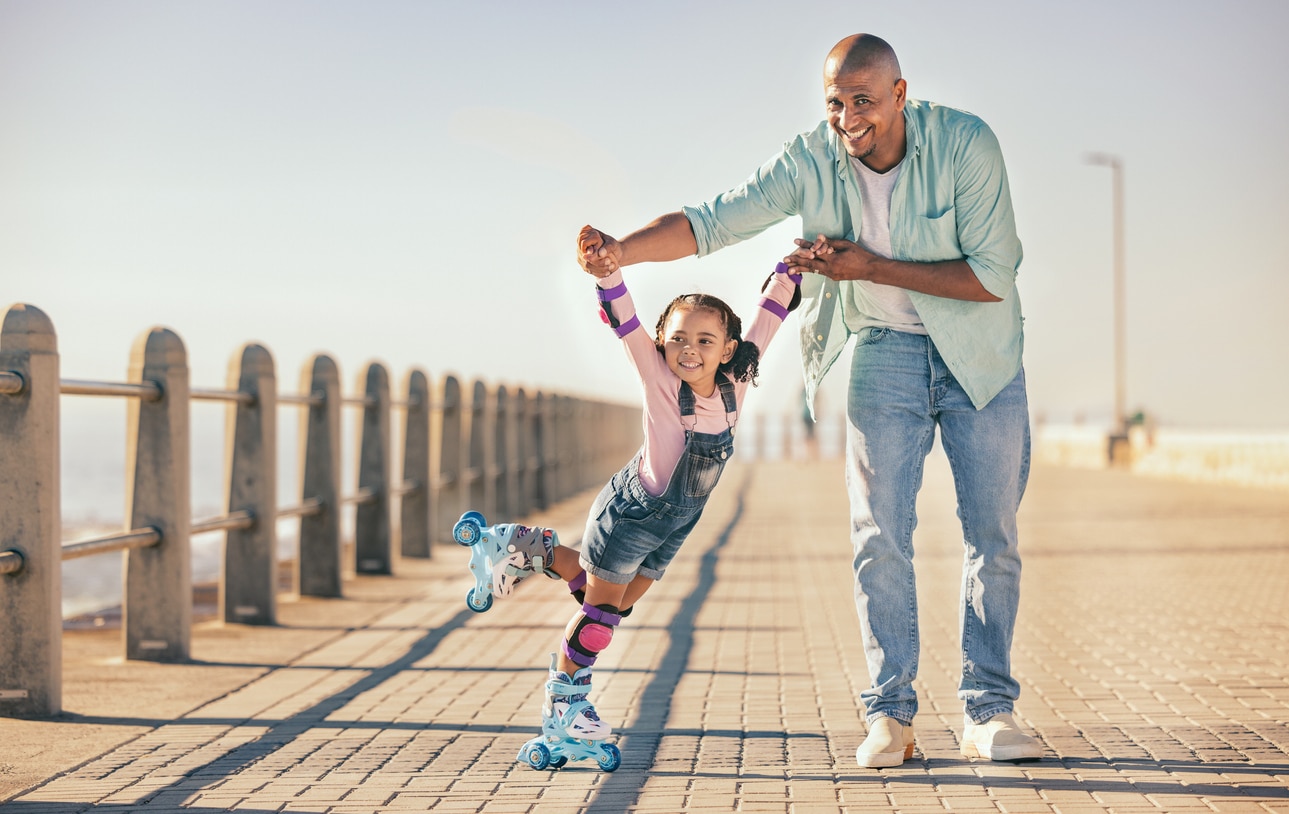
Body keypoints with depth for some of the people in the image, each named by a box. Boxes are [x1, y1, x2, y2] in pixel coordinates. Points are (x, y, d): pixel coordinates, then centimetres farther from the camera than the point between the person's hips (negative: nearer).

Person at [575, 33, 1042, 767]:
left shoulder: (966, 144, -20)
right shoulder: (811, 162, -14)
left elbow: (992, 276, -22)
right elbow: (713, 222, -17)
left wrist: (872, 266, -24)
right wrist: (621, 249, -33)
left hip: (980, 355, -1)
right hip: (884, 353, 1)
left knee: (993, 534, 0)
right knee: (880, 536, -4)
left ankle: (988, 713, 8)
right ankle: (891, 714, 4)